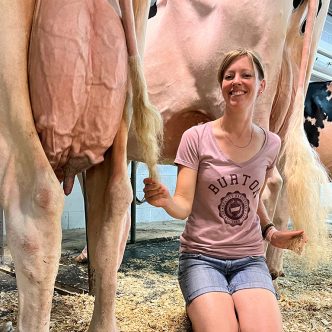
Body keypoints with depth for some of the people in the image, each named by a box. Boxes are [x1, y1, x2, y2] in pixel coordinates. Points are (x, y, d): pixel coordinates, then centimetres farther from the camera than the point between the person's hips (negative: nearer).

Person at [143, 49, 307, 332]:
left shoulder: (270, 144, 3)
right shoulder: (197, 138, -7)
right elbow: (184, 206, -12)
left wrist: (270, 232, 3)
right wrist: (166, 200, -34)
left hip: (250, 259, 3)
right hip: (201, 257, -2)